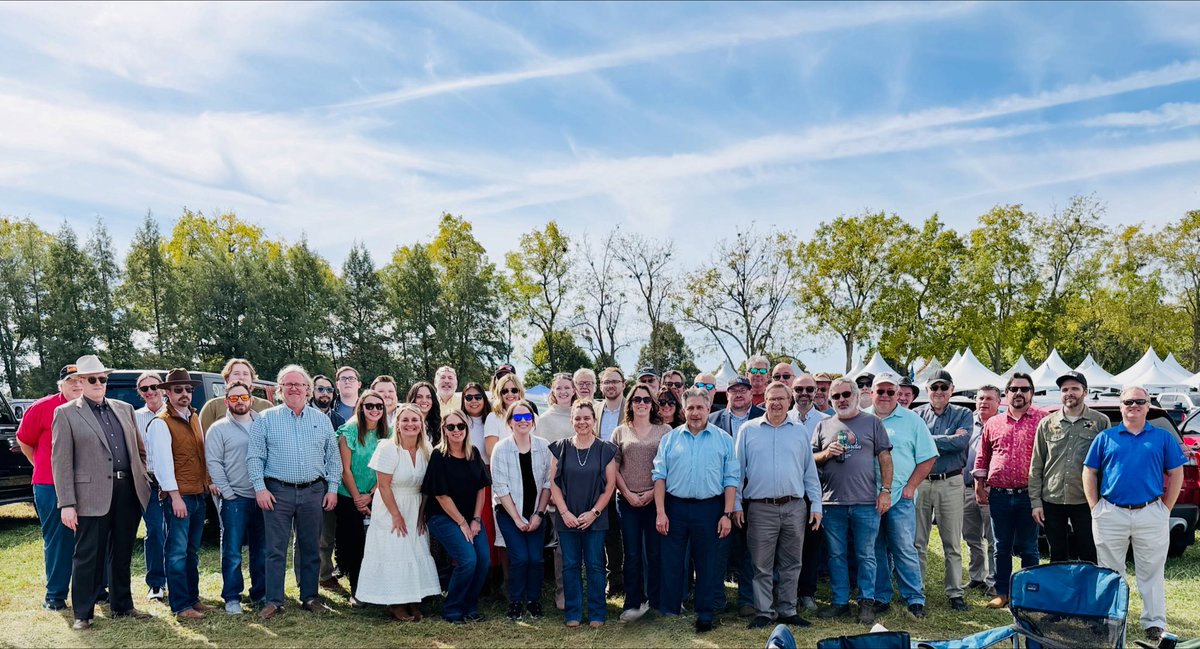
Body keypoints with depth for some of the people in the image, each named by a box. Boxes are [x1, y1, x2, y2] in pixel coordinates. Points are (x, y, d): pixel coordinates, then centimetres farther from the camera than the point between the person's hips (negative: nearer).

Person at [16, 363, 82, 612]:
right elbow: (24, 440, 8)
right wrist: (42, 466, 11)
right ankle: (55, 595, 17)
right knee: (56, 540, 6)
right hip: (51, 486, -2)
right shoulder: (42, 408, -4)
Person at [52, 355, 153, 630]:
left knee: (122, 553, 14)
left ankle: (122, 606, 26)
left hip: (129, 491, 4)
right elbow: (61, 462, -5)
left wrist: (143, 480, 9)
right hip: (93, 496, -4)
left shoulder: (124, 409, 14)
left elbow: (139, 450, 19)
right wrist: (67, 504, -10)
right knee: (88, 556, 3)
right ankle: (82, 614, 15)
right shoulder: (66, 413, 0)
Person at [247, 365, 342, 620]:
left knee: (311, 548, 9)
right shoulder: (266, 419, 3)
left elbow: (333, 457, 10)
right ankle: (274, 601, 7)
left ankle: (309, 597, 19)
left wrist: (333, 488, 3)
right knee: (276, 549, -1)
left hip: (313, 492, 2)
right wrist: (260, 488, -8)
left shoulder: (322, 419, 9)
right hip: (277, 492, -2)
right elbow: (254, 457, 0)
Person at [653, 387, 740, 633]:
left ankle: (705, 615, 19)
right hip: (675, 507, 1)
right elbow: (659, 476, 3)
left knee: (708, 565, 7)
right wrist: (660, 512, -5)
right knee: (671, 563, 7)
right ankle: (669, 613, 19)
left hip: (709, 509, -1)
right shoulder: (670, 439, 6)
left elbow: (731, 479, 1)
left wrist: (727, 514, -6)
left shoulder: (723, 440, 3)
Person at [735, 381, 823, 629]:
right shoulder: (748, 430, 4)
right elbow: (738, 469, 4)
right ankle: (763, 612, 15)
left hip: (794, 508, 2)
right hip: (760, 508, -2)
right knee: (762, 565, 4)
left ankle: (787, 611, 21)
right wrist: (735, 505, -1)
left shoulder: (801, 432, 9)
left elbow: (810, 472, 11)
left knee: (791, 564, 10)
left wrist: (816, 505, 5)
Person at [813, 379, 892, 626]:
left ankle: (866, 602, 15)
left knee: (866, 555, 4)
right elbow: (810, 459, 13)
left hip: (866, 502, -2)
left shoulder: (872, 423, 6)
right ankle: (840, 602, 19)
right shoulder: (824, 426, 12)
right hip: (832, 502, 2)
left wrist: (885, 491, -4)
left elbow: (885, 458, 3)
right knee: (836, 555, 8)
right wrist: (826, 453, -7)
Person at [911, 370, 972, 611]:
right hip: (919, 482, 1)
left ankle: (955, 593, 15)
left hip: (950, 483, -1)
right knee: (917, 542, 7)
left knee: (953, 544, 5)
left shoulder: (962, 414, 6)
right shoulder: (915, 415, 8)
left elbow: (961, 441, -13)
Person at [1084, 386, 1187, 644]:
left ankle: (1154, 623, 18)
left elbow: (1176, 474, 7)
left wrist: (1166, 509, 1)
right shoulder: (1105, 437, 6)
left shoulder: (1163, 437, 6)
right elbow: (1089, 473, 7)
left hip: (1151, 515, -1)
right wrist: (1095, 508, 0)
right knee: (1110, 572, 10)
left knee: (1151, 573, 7)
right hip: (1111, 515, 1)